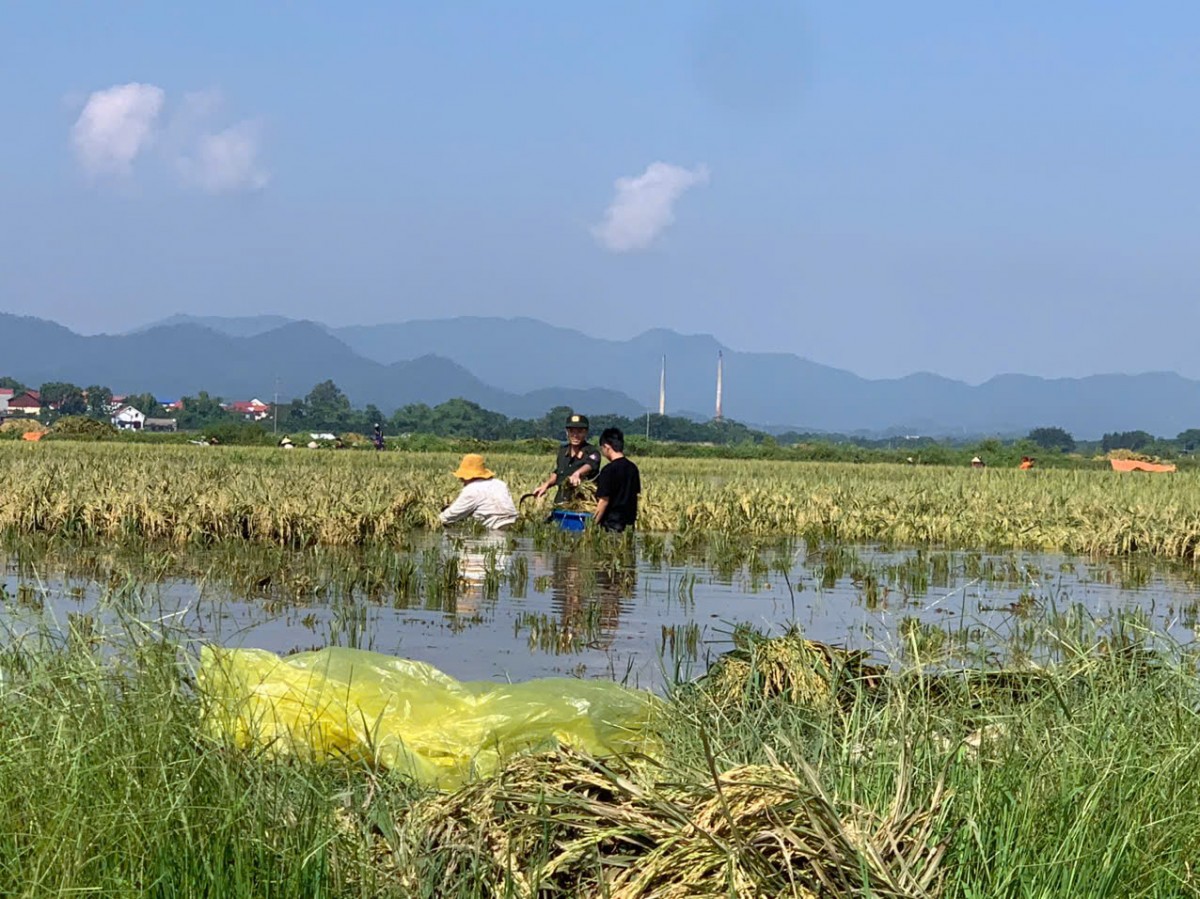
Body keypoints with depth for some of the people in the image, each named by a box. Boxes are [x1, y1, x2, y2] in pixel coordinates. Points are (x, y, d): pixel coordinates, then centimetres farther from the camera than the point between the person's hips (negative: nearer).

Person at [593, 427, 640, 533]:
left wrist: (594, 523, -9)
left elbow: (604, 501, -15)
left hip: (612, 522, -7)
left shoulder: (609, 470, -14)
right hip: (629, 522, 7)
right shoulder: (633, 468, 8)